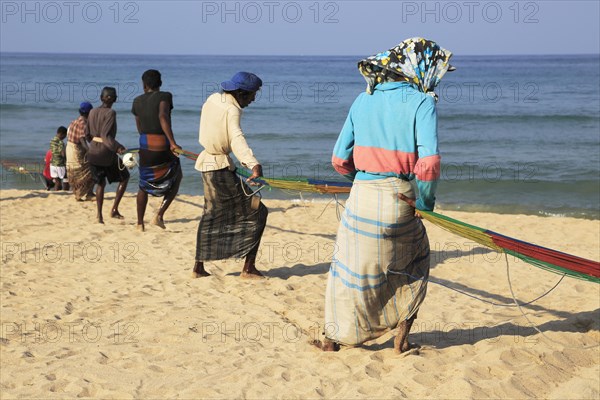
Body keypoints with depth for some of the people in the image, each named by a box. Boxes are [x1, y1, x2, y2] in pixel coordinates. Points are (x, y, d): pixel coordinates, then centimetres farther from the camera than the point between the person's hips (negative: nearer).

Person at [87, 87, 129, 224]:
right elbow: (106, 135, -22)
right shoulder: (110, 113, -13)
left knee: (100, 183, 16)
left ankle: (99, 215, 9)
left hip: (92, 151, 6)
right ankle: (114, 209, 5)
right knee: (124, 177, 12)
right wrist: (117, 147, -29)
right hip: (106, 152, -6)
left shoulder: (92, 112, 7)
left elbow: (89, 133, 14)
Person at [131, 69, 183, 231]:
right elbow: (163, 117, -26)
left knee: (144, 185, 19)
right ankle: (159, 215, 4)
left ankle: (140, 223, 18)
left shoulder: (137, 101, 7)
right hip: (163, 147, -4)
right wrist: (172, 142, -30)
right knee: (175, 179, 18)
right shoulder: (164, 96, -8)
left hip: (145, 146, 4)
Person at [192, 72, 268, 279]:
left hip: (207, 162, 9)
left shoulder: (212, 99, 7)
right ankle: (248, 268, -1)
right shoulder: (231, 110, -18)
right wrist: (254, 165, -50)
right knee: (256, 212, 0)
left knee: (211, 214, 20)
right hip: (221, 168, -9)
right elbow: (237, 139, -35)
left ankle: (198, 267, 23)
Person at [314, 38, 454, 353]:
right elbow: (428, 163, -16)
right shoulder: (422, 103, -6)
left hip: (361, 196, 3)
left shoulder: (363, 100, 8)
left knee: (351, 268, 15)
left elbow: (340, 159, 10)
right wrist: (425, 202, 0)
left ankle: (334, 338, 25)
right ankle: (401, 337, 21)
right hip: (399, 200, -2)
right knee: (414, 263, 21)